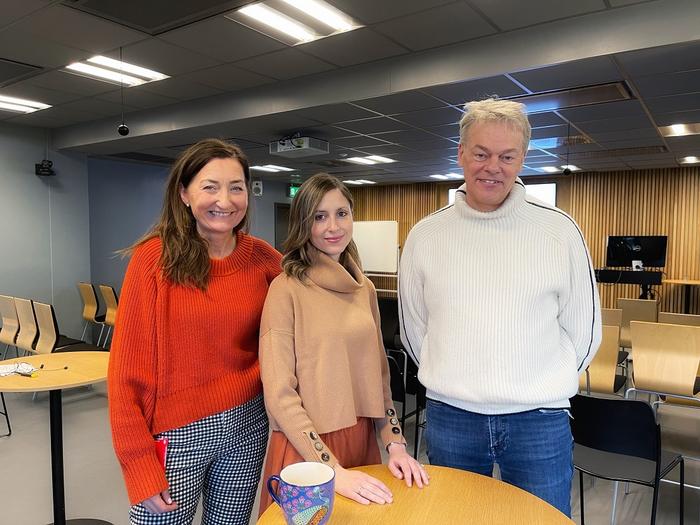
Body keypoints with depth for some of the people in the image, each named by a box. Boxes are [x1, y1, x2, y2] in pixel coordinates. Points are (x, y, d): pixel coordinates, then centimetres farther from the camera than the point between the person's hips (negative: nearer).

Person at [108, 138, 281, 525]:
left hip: (247, 426, 3)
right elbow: (128, 370, -10)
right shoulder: (154, 257, -12)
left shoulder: (265, 259, -3)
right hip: (177, 434, -3)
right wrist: (140, 465, -12)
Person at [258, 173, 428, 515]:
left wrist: (395, 442, 0)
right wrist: (332, 470, -20)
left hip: (362, 438, 6)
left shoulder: (365, 289, 4)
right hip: (306, 447, -5)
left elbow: (378, 373, 9)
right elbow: (279, 394, -17)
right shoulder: (287, 289, -14)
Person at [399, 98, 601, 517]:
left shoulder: (560, 230, -5)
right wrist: (454, 382, 10)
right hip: (449, 419, 2)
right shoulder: (425, 235, -2)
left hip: (540, 423, -1)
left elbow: (583, 330, 2)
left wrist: (541, 390, 6)